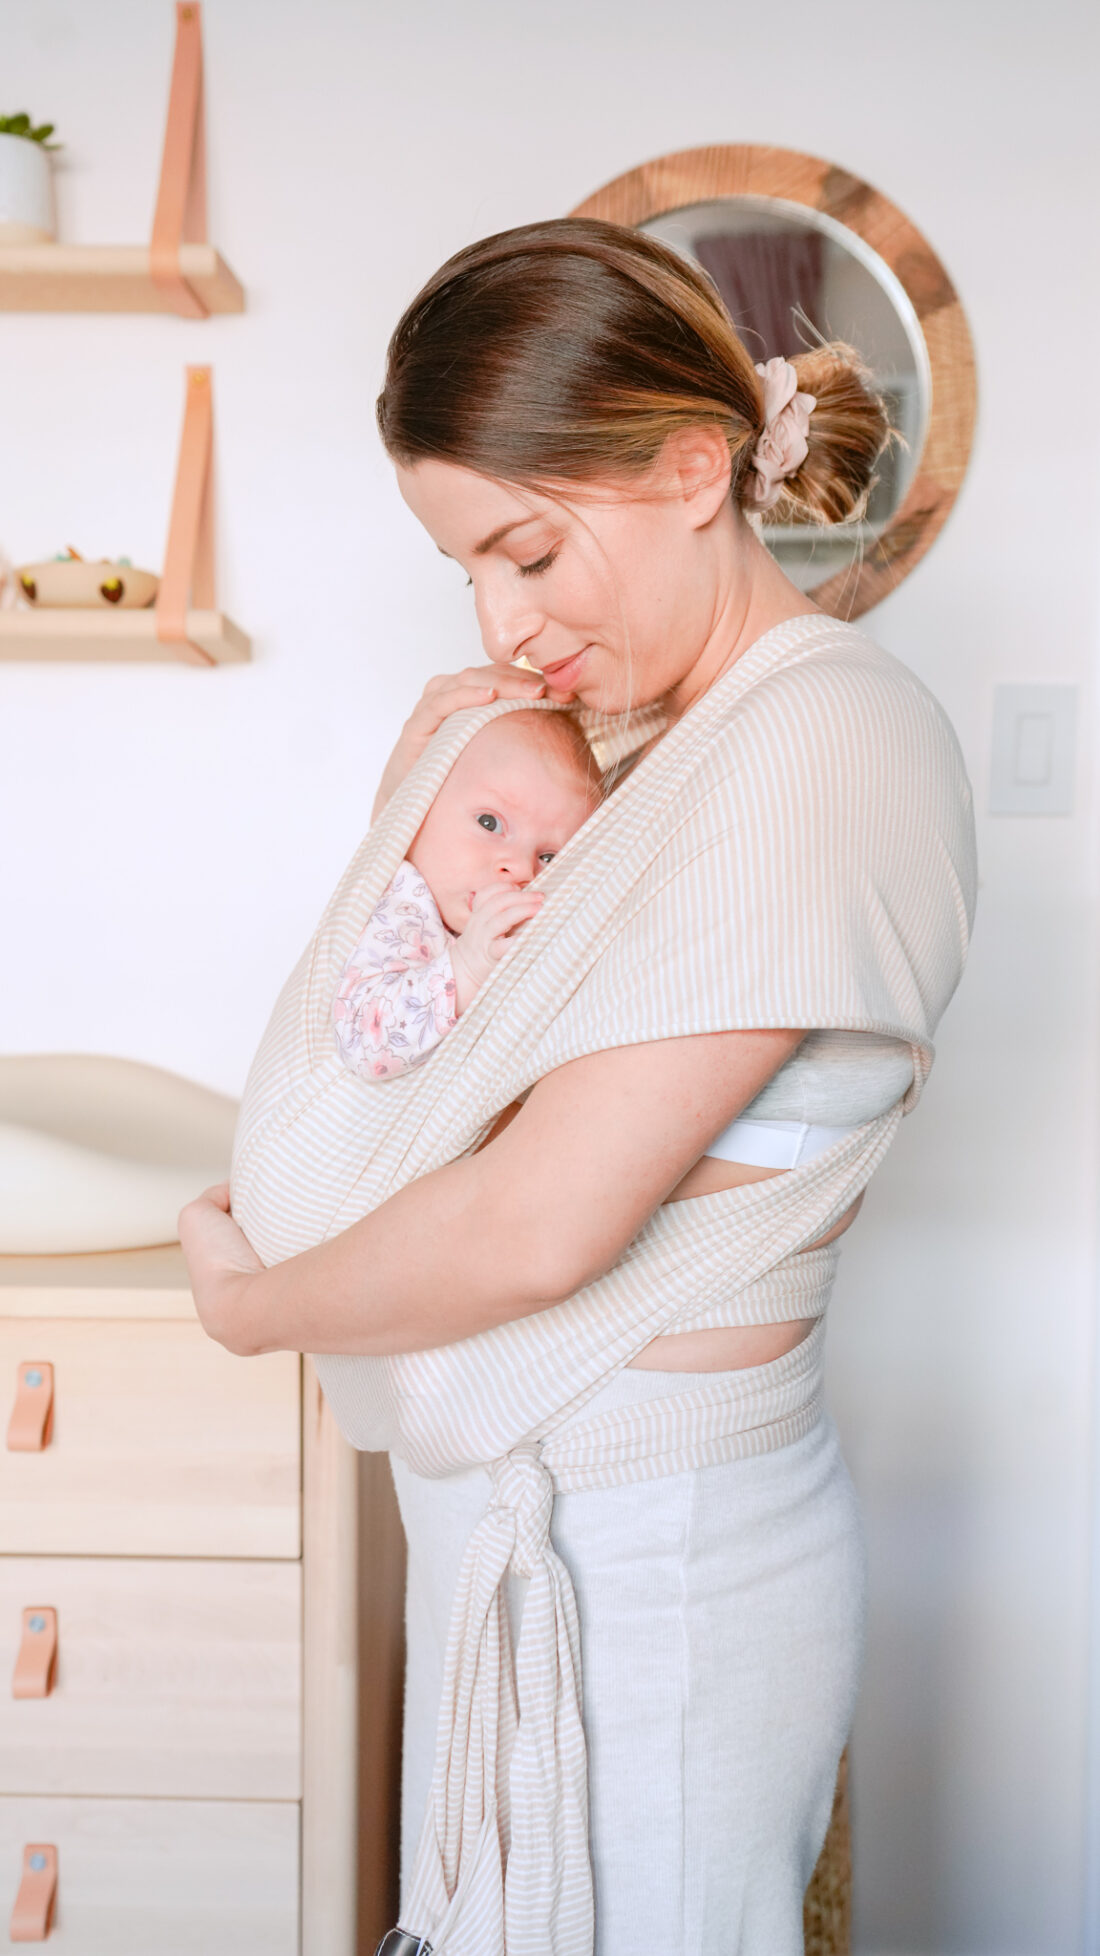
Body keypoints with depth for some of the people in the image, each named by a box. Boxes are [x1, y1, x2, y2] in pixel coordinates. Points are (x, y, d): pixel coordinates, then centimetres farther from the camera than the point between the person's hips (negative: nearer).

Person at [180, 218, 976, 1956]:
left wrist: (250, 1300, -9)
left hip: (648, 1563, -8)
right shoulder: (668, 734, 8)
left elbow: (546, 1225, -25)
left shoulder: (824, 737, -21)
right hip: (529, 1521, 8)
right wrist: (425, 793, 2)